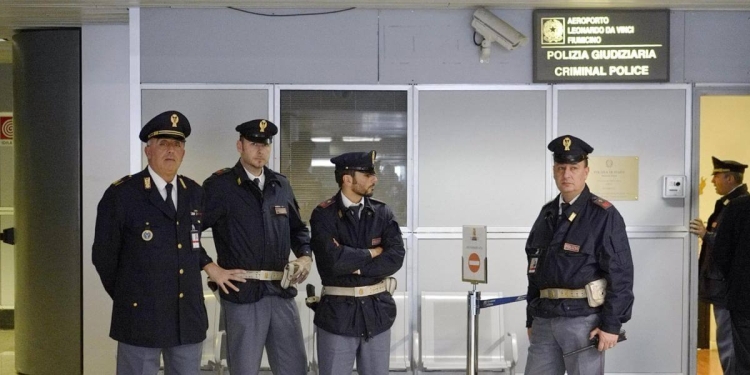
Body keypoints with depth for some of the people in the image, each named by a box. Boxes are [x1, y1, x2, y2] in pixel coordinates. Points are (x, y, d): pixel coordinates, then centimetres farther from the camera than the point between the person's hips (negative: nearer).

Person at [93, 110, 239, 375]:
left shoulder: (194, 193, 8)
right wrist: (127, 297, 6)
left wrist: (208, 266, 8)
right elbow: (103, 255, -2)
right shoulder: (121, 194, -8)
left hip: (188, 316, 5)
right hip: (141, 316, -5)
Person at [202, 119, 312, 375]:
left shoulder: (281, 185, 12)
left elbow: (298, 228, 22)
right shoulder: (220, 185, -5)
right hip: (243, 292, -5)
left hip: (281, 291, 5)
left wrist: (305, 256, 5)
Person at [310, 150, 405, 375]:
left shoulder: (383, 213, 3)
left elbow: (396, 258, -8)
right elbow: (334, 259, -21)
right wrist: (373, 252, -9)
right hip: (338, 312, -3)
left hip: (378, 310, 3)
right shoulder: (324, 215, -7)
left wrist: (353, 265, -14)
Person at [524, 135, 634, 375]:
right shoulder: (547, 213, 13)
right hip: (545, 318, 6)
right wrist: (531, 319, 17)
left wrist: (612, 325, -14)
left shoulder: (604, 216, -7)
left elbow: (621, 274, -10)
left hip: (583, 319, -6)